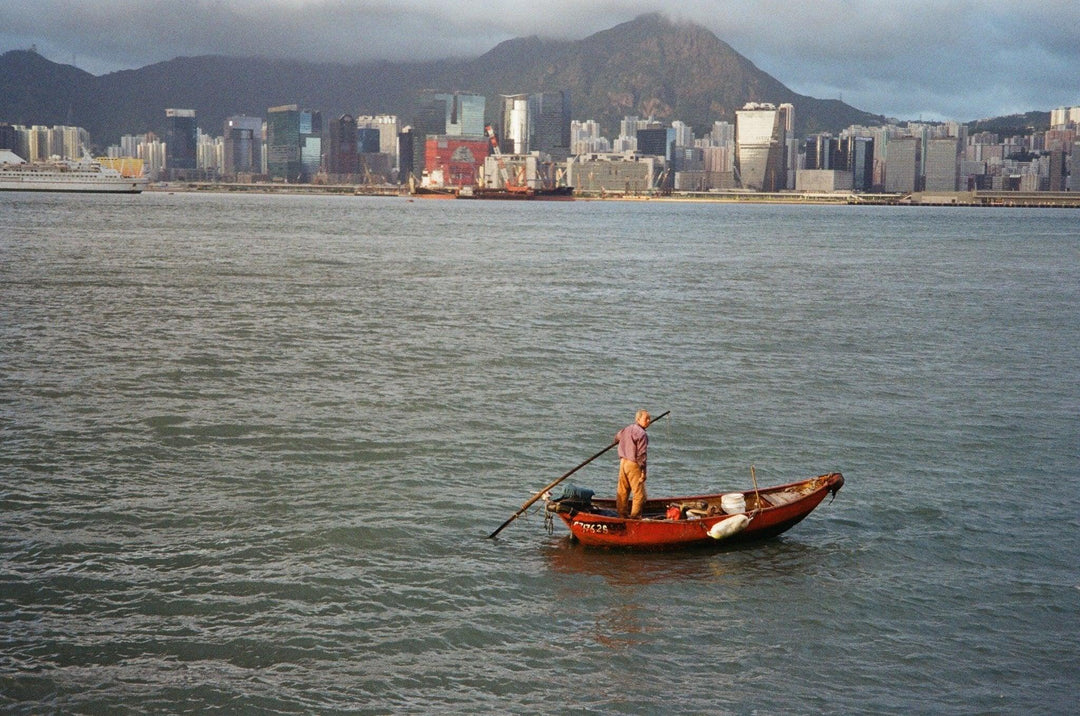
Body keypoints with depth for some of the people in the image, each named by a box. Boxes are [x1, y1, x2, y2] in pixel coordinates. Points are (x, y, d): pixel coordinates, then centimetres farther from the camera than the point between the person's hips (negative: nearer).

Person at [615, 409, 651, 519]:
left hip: (623, 462, 9)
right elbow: (641, 454, -20)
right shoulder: (642, 434, -16)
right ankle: (635, 516, -3)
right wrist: (643, 471, -17)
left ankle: (621, 513, 22)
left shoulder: (627, 429, 10)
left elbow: (617, 437, 31)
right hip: (633, 465, -9)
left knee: (622, 491, 15)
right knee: (639, 494, -2)